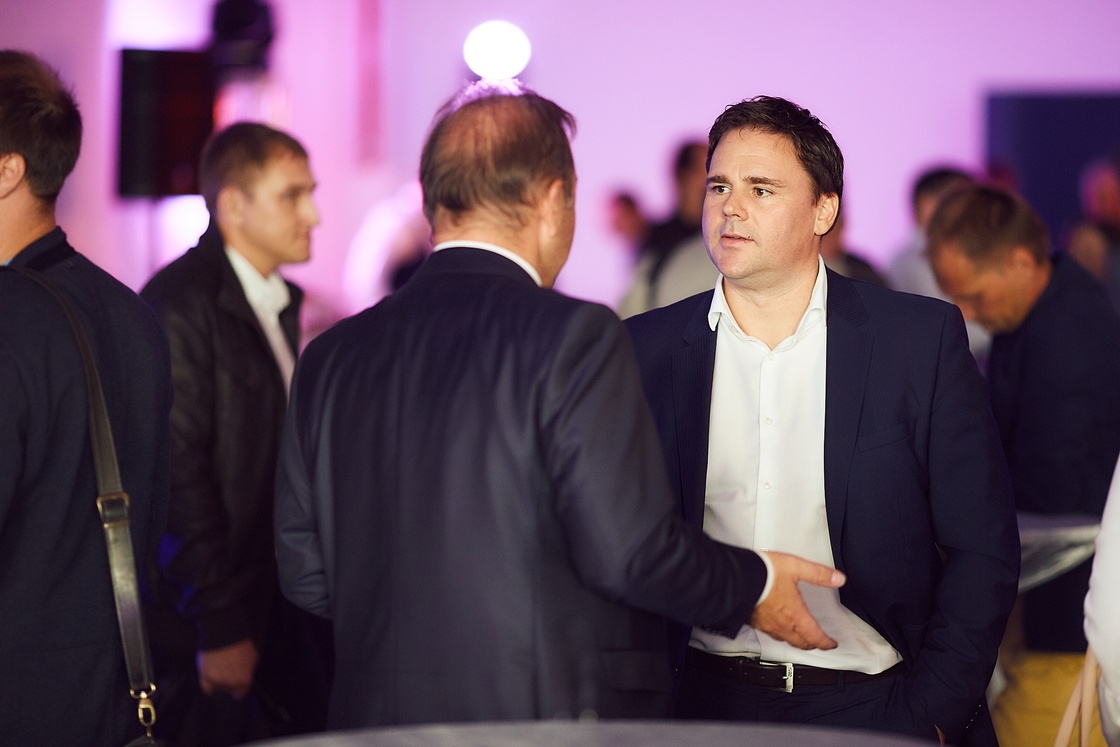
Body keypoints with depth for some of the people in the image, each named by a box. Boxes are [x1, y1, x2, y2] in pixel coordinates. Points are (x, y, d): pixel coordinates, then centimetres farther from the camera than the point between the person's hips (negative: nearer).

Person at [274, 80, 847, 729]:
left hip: (377, 718, 6)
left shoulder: (330, 358, 5)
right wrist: (753, 585, 1)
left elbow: (307, 575, 8)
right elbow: (631, 552, -17)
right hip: (551, 716, -6)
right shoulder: (575, 336, -12)